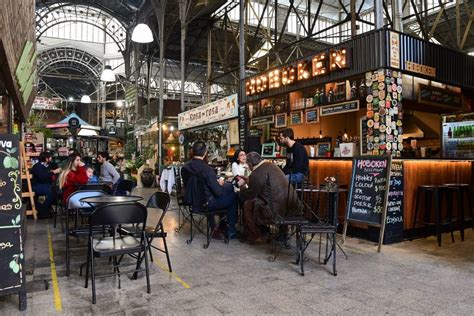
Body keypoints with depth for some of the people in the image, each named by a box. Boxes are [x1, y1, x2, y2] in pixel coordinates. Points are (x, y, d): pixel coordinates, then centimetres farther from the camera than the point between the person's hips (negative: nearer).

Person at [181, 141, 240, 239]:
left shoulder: (184, 167, -4)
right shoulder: (207, 169, -26)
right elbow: (218, 192, -22)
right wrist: (219, 183, 3)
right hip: (207, 204, -7)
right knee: (233, 197, 11)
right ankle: (231, 231, 20)